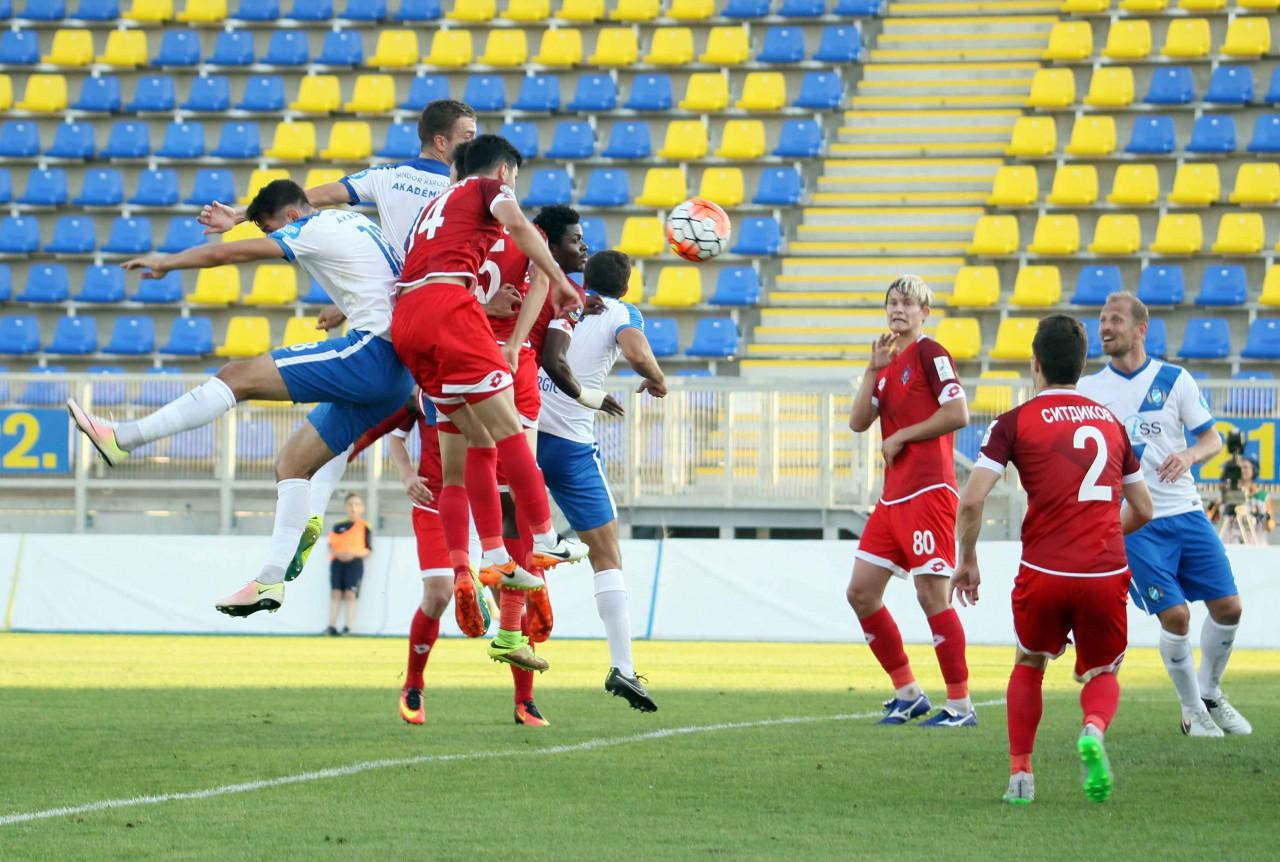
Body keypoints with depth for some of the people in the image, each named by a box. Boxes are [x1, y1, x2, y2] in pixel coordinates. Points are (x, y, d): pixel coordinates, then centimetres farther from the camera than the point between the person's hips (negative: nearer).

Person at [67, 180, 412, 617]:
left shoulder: (315, 230, -4)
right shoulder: (353, 223, 22)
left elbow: (224, 253, -3)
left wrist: (165, 262, 9)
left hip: (369, 351, -10)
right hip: (396, 371, 10)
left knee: (237, 377, -11)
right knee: (291, 463, 12)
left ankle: (122, 438, -13)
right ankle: (271, 581, 8)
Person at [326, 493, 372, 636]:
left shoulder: (364, 527, 3)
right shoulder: (338, 526, 12)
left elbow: (368, 551, 1)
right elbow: (331, 545, 11)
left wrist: (354, 553, -16)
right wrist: (337, 553, -10)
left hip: (354, 563, -3)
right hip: (337, 562, 3)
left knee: (350, 594, -8)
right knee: (335, 594, -1)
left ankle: (348, 627, -7)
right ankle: (332, 626, -1)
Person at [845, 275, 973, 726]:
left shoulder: (930, 354, -5)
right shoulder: (889, 361, 18)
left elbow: (958, 414, -16)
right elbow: (858, 422, 8)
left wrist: (902, 436, -10)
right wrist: (873, 370, -2)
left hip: (928, 491, -9)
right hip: (893, 495, 9)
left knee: (931, 593, -10)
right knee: (861, 591, 7)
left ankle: (960, 704, -4)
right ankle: (907, 692, 15)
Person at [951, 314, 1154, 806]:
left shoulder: (1015, 423, 1)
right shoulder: (1110, 422, 14)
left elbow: (971, 500, -8)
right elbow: (1143, 510, 21)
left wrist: (967, 560, 8)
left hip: (1044, 575, -2)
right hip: (1107, 573, 2)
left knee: (1029, 666, 25)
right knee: (1101, 674, 20)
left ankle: (1020, 775, 14)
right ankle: (1094, 729, -14)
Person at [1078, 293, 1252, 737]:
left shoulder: (1175, 379, 3)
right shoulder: (1088, 389, 4)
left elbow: (1212, 438, 5)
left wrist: (1189, 455, -16)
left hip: (1185, 511, 2)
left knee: (1228, 606, -1)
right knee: (1175, 615, -12)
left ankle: (1210, 692, 24)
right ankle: (1193, 712, 6)